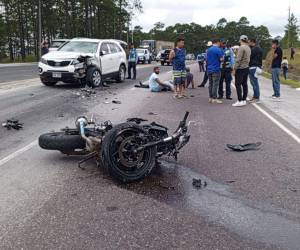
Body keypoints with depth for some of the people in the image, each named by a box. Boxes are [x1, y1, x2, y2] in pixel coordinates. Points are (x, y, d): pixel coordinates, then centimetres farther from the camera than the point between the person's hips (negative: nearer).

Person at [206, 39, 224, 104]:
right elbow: (221, 59, -12)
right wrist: (222, 55, 6)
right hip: (216, 69, -7)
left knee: (210, 84, 11)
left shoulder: (208, 50, 11)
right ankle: (214, 99, -4)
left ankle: (210, 98, 15)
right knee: (215, 84, -4)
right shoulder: (218, 50, -11)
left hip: (209, 69, 7)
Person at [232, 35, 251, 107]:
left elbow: (238, 59, -17)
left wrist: (235, 69, -14)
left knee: (238, 84, -6)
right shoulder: (248, 48, 12)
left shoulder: (241, 47, -14)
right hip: (246, 68, 8)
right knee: (244, 84, 9)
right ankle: (244, 100, 12)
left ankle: (240, 101, -8)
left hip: (240, 68, -8)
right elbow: (248, 59, 14)